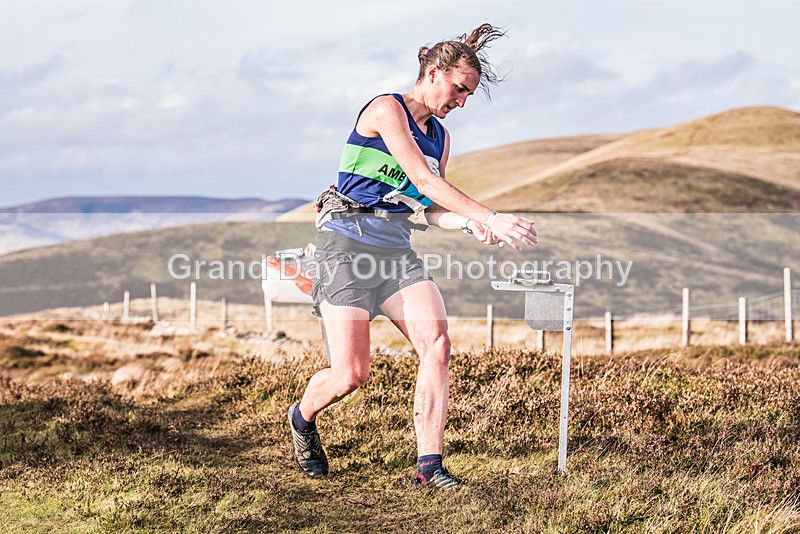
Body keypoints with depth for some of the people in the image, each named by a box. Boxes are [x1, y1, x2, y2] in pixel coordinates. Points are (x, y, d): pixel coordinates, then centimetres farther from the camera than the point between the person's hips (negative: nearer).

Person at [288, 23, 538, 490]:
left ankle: (429, 466, -12)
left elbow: (431, 208, 16)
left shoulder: (440, 135, 16)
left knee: (437, 343, -16)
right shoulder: (387, 109, -9)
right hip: (348, 240, -7)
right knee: (350, 375, -11)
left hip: (397, 249, 7)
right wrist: (492, 217, -25)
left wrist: (471, 224, -5)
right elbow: (424, 180, -20)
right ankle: (303, 418, 24)